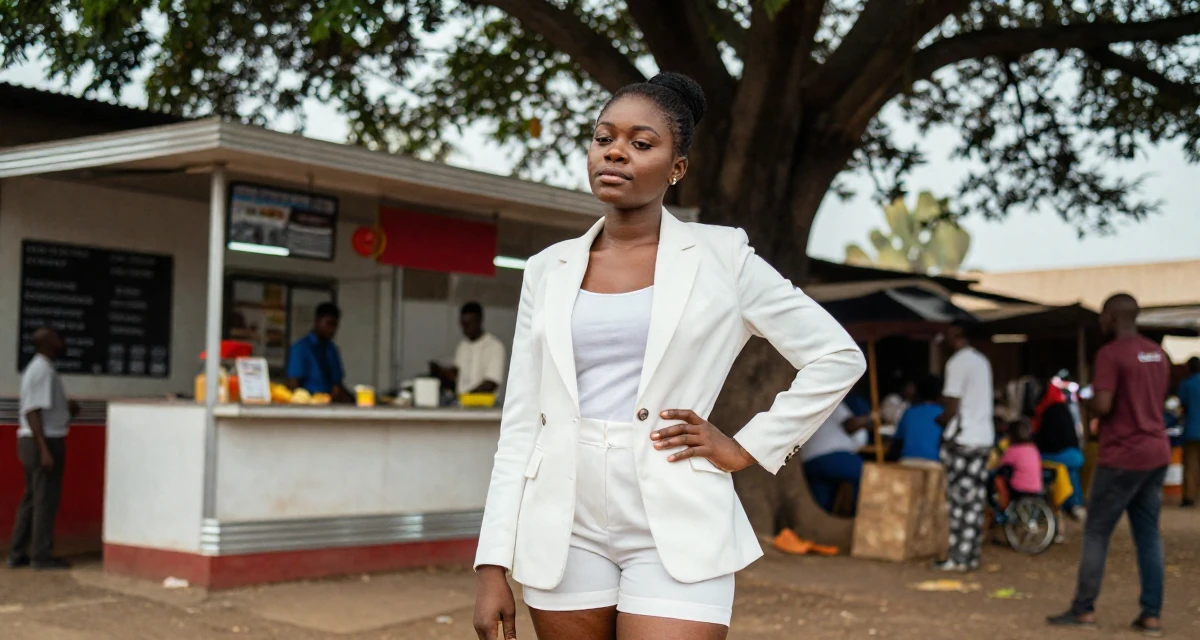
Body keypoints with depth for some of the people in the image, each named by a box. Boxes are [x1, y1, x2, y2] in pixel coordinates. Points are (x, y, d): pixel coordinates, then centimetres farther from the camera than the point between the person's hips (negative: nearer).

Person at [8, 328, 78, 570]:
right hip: (45, 441, -10)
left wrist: (67, 409, 8)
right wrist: (45, 450, -25)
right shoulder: (43, 370, -15)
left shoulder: (37, 368, 16)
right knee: (46, 499, -4)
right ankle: (41, 556, 1)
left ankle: (18, 554, 18)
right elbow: (32, 413, -21)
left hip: (31, 440, 10)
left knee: (32, 498, 14)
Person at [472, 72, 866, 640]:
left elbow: (838, 357, 6)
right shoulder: (549, 270, 9)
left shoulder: (722, 258, 1)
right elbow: (520, 423, 7)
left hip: (676, 532, -3)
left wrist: (746, 448, 0)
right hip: (564, 529, 3)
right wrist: (493, 567, 2)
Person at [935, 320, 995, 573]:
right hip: (984, 438, 8)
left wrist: (934, 422, 3)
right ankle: (971, 556, 9)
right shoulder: (982, 361, 16)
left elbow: (951, 408, -13)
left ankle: (958, 557, -4)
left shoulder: (958, 362, -10)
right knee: (976, 499, 7)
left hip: (962, 439, -8)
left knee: (959, 500, -5)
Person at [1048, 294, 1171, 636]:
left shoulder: (1110, 354, -13)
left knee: (1096, 533, 2)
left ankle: (1084, 609, 6)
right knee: (1148, 535, 9)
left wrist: (1090, 402, 1)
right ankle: (1151, 614, 7)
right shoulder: (1158, 353, 12)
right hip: (1157, 454, 7)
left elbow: (1102, 406, -20)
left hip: (1122, 457, -7)